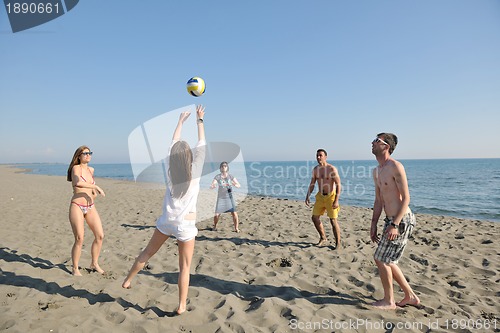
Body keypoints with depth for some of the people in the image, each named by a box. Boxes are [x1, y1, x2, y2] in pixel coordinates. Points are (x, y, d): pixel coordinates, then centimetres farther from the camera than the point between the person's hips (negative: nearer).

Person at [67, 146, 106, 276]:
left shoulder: (91, 169, 11)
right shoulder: (76, 168, -8)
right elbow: (78, 182, -30)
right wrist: (96, 187, -26)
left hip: (91, 207, 6)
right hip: (77, 207, -6)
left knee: (100, 236, 2)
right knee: (79, 240, -4)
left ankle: (94, 264, 20)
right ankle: (75, 269, 15)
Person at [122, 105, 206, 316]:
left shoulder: (169, 169, -2)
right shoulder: (195, 171, -11)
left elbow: (173, 145, 10)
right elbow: (202, 145, -3)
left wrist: (180, 121, 20)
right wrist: (200, 120, 8)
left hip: (166, 220, 4)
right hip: (186, 224, -3)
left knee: (148, 253, 24)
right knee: (184, 267, 8)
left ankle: (128, 280, 38)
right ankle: (181, 306, 16)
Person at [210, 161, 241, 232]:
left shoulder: (231, 176, -8)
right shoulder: (217, 177, -10)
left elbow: (239, 185, -8)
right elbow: (211, 186, -19)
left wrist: (234, 184, -32)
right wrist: (213, 186, -44)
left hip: (229, 198, 0)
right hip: (221, 198, 0)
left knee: (234, 213, -11)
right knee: (217, 214, -6)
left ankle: (236, 228, 8)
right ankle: (215, 226, 23)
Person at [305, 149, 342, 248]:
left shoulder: (332, 169, -14)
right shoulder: (315, 169, 4)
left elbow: (338, 185, -15)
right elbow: (312, 184, 12)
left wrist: (336, 200, -22)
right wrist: (307, 197, 4)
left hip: (331, 196, -6)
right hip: (320, 196, 6)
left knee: (333, 220, -5)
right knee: (315, 217, 6)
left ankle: (338, 243, 10)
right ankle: (323, 238, 25)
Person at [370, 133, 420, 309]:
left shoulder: (396, 167, -15)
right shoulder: (376, 171, 13)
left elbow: (406, 198, -17)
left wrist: (395, 225, -22)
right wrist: (373, 225, 14)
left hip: (401, 220, -9)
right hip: (390, 220, 9)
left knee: (381, 259, -2)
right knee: (386, 260, 15)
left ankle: (388, 301, 16)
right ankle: (410, 296, 30)